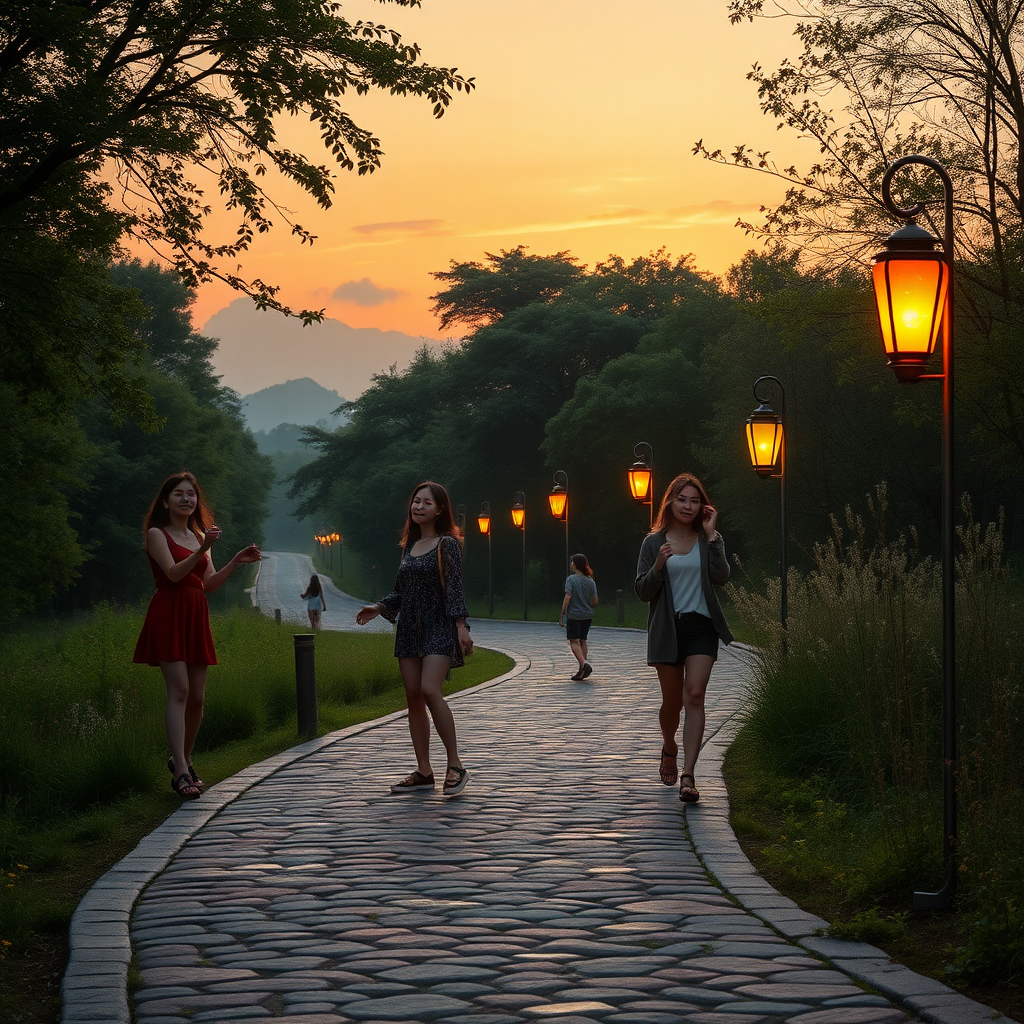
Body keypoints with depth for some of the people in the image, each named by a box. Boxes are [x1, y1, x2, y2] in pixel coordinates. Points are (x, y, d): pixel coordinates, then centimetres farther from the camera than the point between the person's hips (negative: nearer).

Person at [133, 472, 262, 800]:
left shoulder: (199, 536, 21)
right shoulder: (157, 534, 0)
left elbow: (209, 584, 13)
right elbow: (173, 573, -15)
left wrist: (236, 562, 1)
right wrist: (203, 549, -27)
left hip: (196, 617, 7)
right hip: (168, 615, -7)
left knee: (197, 696, 4)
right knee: (178, 689, -17)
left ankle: (182, 758, 21)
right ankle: (180, 772, -23)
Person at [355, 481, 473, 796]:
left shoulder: (447, 544, -4)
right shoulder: (409, 546, 16)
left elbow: (455, 587, -11)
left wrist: (460, 625, -19)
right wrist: (378, 608, 8)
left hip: (438, 628, -7)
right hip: (409, 628, 7)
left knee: (430, 691, -22)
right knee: (413, 696, 4)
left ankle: (455, 766, -16)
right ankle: (423, 771, 10)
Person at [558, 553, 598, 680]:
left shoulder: (571, 579, -9)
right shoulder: (590, 581, 6)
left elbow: (568, 597, -15)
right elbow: (595, 602, 5)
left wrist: (562, 614, -11)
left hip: (574, 615, -6)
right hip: (588, 616, 6)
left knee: (574, 641, -4)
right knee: (583, 641, 13)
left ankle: (584, 664, -25)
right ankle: (582, 671, 12)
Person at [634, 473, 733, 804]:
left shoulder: (709, 539, 6)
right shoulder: (654, 543, 3)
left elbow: (721, 576, -11)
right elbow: (642, 591, 0)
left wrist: (711, 534, -11)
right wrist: (658, 565, -18)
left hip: (701, 627, 0)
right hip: (667, 629, 1)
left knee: (694, 695, -15)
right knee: (672, 701, 9)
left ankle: (688, 775, -19)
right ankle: (669, 748, 41)